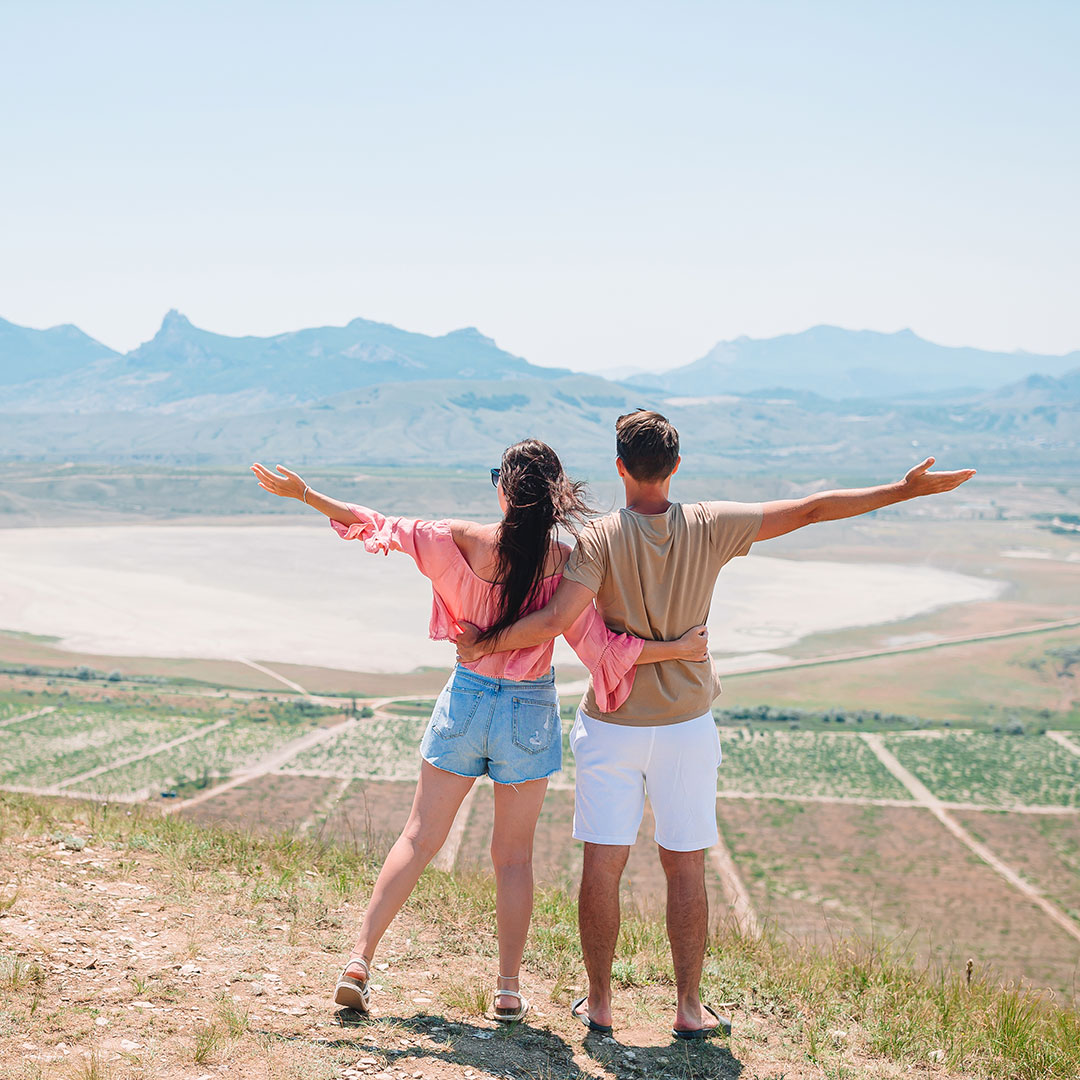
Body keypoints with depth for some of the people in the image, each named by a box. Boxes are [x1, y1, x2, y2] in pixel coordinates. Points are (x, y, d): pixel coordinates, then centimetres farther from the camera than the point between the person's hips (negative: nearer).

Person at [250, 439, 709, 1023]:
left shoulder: (463, 541, -11)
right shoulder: (565, 561, -13)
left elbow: (382, 526, -4)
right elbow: (598, 646, -14)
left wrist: (303, 493, 5)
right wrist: (680, 647, -9)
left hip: (466, 698, 1)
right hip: (530, 712, 0)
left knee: (418, 838, 10)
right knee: (513, 854, 11)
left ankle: (360, 959, 8)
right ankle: (509, 989, 14)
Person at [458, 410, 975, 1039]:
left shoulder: (600, 538, -11)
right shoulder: (711, 527, -5)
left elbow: (556, 619, -23)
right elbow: (811, 510, -3)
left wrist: (489, 642, -7)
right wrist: (908, 490, 3)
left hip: (611, 724, -1)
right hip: (686, 727, 2)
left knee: (603, 866, 7)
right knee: (686, 868, 10)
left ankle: (599, 1004, 15)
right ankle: (690, 1009, 16)